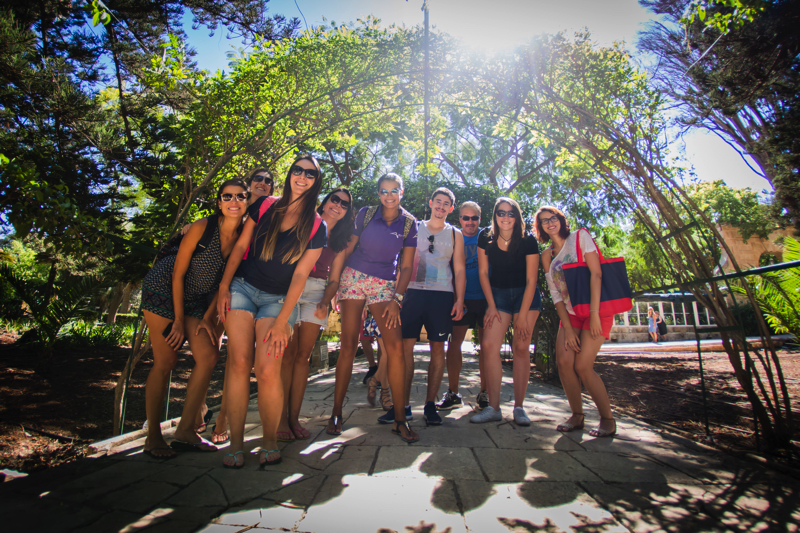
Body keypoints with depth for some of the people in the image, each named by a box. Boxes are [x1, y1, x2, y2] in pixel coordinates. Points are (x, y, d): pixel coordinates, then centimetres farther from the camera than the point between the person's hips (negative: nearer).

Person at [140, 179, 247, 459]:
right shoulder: (203, 227, -22)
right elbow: (178, 273, -16)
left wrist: (207, 318, -3)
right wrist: (179, 320, -13)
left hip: (197, 298, 5)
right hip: (163, 289, -5)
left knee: (209, 356, -4)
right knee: (166, 361, -5)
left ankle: (185, 430, 8)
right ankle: (153, 435, 10)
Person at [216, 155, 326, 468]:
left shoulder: (316, 227, -1)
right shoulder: (266, 205, 5)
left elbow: (300, 274, -6)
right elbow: (240, 246, 9)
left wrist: (282, 321, -11)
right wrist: (224, 286, 1)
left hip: (278, 299, -1)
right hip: (243, 287, 2)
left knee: (267, 370, -15)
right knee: (239, 362, -11)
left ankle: (270, 443, 6)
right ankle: (236, 445, 2)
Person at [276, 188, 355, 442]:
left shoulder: (340, 241, 17)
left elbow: (334, 280, 14)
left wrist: (325, 302, -4)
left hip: (318, 293, 3)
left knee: (303, 356, 2)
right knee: (288, 354, -6)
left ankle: (294, 418, 9)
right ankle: (281, 419, 1)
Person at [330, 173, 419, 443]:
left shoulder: (409, 223, 3)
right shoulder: (365, 214, 3)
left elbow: (407, 266, 3)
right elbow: (348, 248, 9)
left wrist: (397, 299, -6)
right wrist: (336, 284, 7)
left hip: (385, 285, 0)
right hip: (354, 278, 0)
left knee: (395, 346, -11)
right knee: (348, 345, -2)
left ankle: (400, 419, 0)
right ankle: (336, 413, 13)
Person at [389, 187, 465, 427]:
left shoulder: (455, 234, 14)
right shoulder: (414, 228, 14)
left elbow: (459, 270, 9)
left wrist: (460, 300, -1)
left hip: (442, 295, 0)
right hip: (414, 292, 0)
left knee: (438, 349, 1)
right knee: (405, 346, -5)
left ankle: (430, 404, 12)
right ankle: (403, 404, 5)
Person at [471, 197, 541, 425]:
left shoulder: (528, 240, -14)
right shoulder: (486, 238, -7)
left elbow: (531, 280, -12)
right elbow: (483, 272, 0)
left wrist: (522, 316, -14)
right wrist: (491, 305, -4)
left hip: (526, 295, -2)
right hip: (498, 293, 2)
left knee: (521, 348, -5)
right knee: (489, 345, -11)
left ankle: (519, 407, 5)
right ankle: (493, 407, -5)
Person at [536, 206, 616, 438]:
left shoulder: (580, 237, -4)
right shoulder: (547, 255, 8)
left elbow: (596, 274, -13)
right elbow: (555, 293, 5)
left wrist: (594, 313, -19)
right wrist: (567, 327, -4)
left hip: (596, 309, -4)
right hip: (571, 313, 5)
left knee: (582, 366, -11)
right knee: (564, 362, -9)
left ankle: (607, 418, 9)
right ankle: (577, 415, 11)